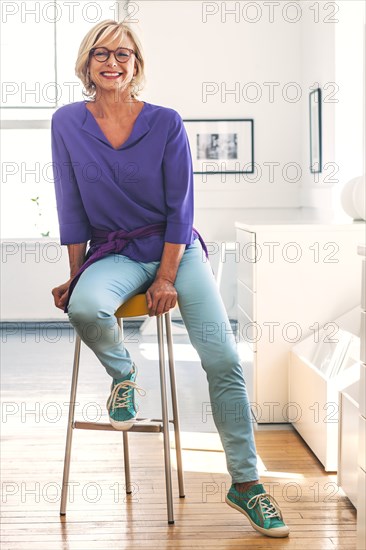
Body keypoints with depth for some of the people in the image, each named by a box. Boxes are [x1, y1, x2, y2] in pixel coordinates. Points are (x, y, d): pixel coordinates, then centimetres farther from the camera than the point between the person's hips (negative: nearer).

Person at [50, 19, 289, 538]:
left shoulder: (166, 122, -6)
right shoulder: (68, 123, -2)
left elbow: (180, 206, -5)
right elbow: (71, 205, 1)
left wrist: (167, 278, -11)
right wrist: (75, 275, 0)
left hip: (175, 247, 0)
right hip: (113, 252, 1)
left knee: (224, 360, -13)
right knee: (84, 307, -35)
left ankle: (246, 482, 0)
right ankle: (122, 372, 0)